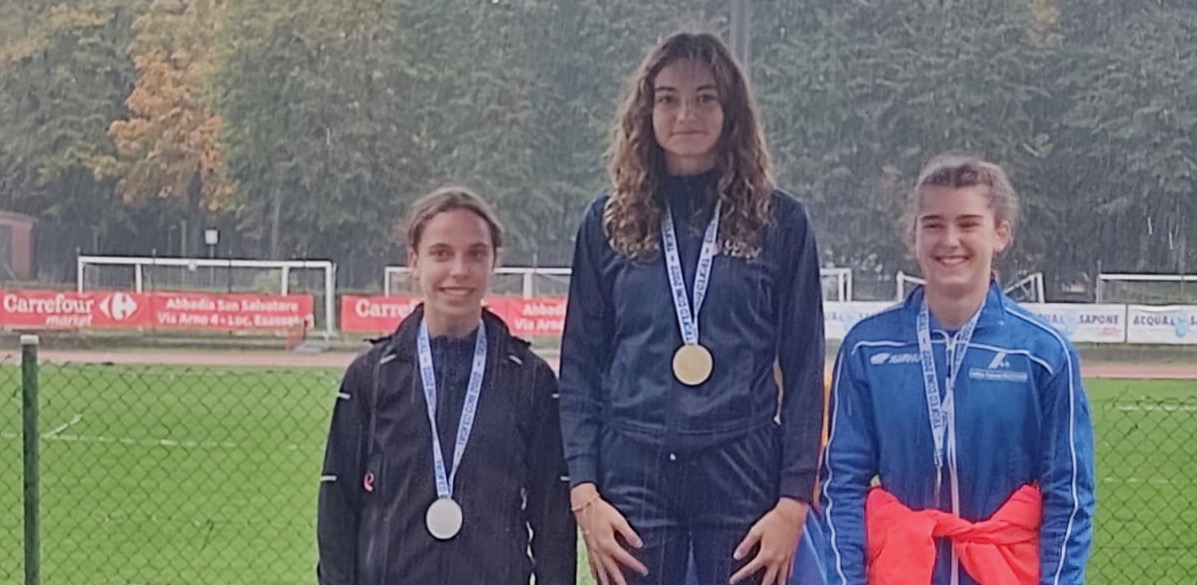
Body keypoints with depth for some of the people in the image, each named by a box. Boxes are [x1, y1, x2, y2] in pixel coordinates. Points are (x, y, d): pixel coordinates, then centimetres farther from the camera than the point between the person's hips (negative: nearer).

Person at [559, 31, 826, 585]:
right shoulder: (609, 222, 7)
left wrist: (794, 498, -3)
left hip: (743, 473, -1)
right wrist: (583, 491, -2)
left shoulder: (778, 222, 4)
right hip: (632, 472, 1)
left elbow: (803, 369, 3)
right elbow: (580, 367, 7)